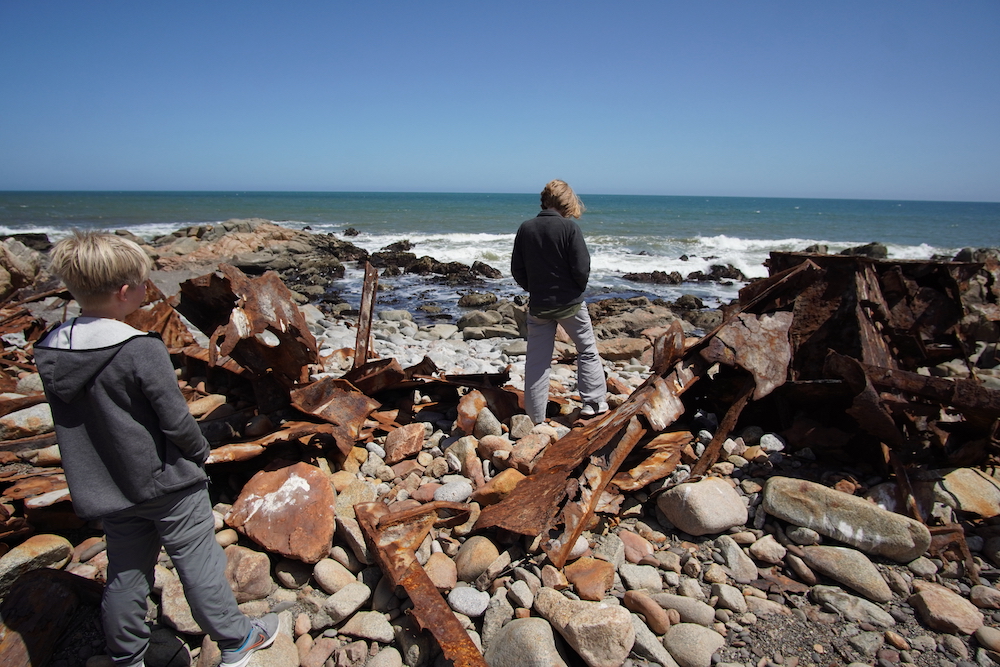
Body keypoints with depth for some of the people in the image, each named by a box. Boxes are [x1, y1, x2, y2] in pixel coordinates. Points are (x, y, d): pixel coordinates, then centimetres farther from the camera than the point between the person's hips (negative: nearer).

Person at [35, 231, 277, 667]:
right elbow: (175, 419, -20)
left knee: (125, 574, 20)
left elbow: (71, 424, 7)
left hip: (106, 490, 6)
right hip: (167, 483, -6)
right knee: (199, 563, 8)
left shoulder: (49, 353, -3)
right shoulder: (141, 350, -25)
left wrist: (104, 470, 19)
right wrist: (200, 451, 0)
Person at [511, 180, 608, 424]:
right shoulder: (569, 227, -13)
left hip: (538, 305, 3)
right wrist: (578, 289, 5)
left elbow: (517, 269, 3)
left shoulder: (525, 228, -1)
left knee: (537, 360, 9)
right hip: (569, 303, -3)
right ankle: (593, 403, 19)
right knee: (588, 350, 17)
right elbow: (582, 268, -14)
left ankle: (535, 418, 13)